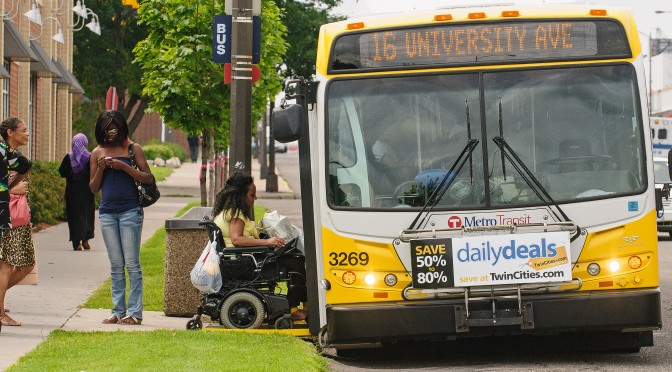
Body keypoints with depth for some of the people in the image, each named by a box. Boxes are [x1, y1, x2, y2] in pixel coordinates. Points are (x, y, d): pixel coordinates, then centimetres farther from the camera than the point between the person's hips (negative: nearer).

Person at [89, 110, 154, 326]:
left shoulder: (133, 149, 2)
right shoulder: (97, 153, 11)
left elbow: (148, 178, -4)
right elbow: (94, 188, 12)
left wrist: (124, 167, -14)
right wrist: (100, 169, -5)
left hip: (130, 211, -4)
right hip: (107, 212, 4)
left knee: (132, 263, -4)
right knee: (115, 265, 7)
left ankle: (135, 312, -3)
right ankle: (118, 311, 9)